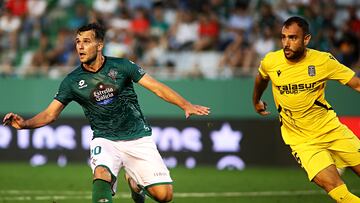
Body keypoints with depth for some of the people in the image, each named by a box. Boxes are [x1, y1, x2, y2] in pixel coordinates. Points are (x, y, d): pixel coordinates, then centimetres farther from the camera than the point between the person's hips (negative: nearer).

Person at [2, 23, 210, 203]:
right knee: (101, 174, -34)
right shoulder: (72, 81, -3)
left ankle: (135, 182, 26)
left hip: (138, 137, 0)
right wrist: (25, 123, -20)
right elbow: (50, 114, -1)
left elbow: (158, 87, -6)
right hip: (105, 140, 0)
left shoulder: (121, 66, -6)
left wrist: (186, 105, -18)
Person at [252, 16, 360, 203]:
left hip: (332, 129, 1)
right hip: (302, 140, -1)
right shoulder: (270, 62, -8)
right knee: (333, 186, -21)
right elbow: (261, 79, 17)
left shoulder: (324, 61, -12)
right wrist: (256, 101, 33)